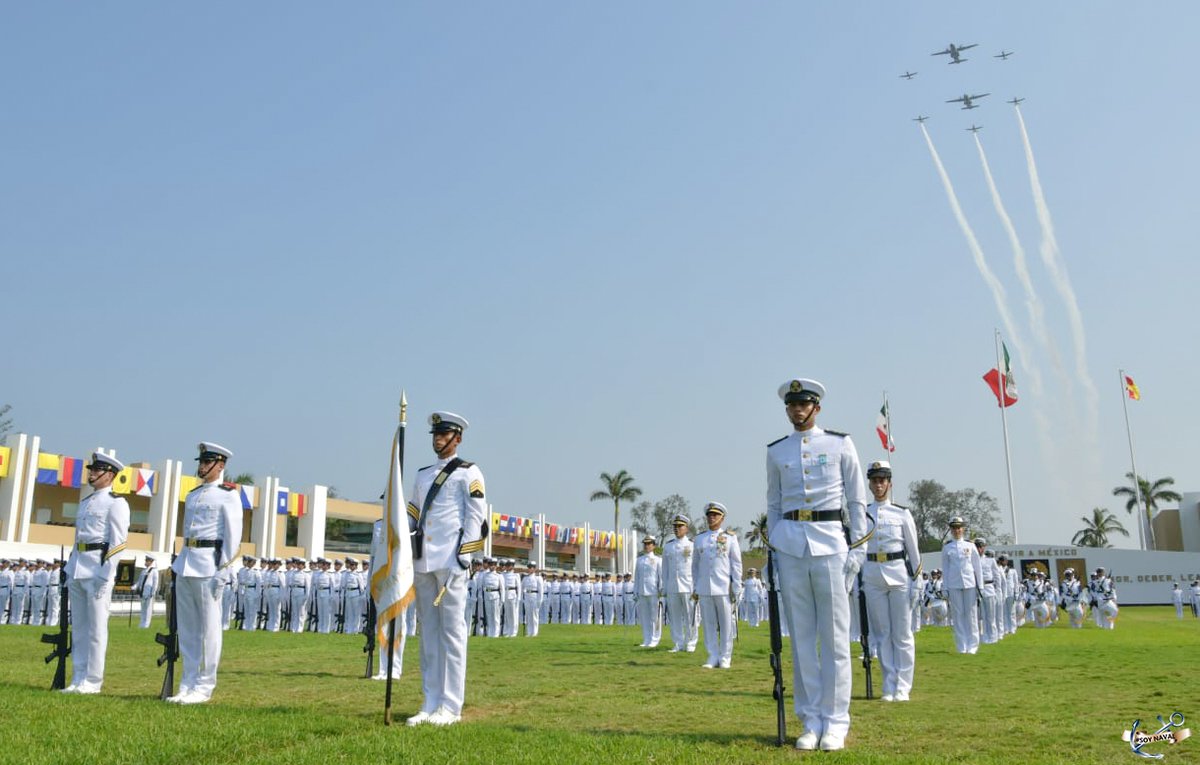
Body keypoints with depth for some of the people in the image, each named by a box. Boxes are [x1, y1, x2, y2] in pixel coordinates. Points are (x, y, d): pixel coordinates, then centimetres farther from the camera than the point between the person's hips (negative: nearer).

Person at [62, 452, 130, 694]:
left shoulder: (116, 502, -6)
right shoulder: (85, 502, 19)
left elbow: (118, 542, -12)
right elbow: (77, 537, 22)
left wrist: (105, 576, -17)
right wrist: (70, 571, 15)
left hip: (98, 569, -8)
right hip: (77, 569, 8)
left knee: (96, 628, -2)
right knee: (78, 627, 11)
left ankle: (92, 681, 4)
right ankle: (78, 678, 18)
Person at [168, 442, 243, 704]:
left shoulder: (228, 495, -5)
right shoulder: (192, 495, 17)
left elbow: (233, 536, -9)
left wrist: (222, 572, -14)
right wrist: (179, 565, 16)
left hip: (209, 565, -8)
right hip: (185, 563, 8)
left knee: (209, 627, -2)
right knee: (187, 628, 11)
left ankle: (204, 687, 4)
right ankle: (188, 684, 19)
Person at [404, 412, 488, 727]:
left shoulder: (468, 473, 3)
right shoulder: (423, 475, 20)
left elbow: (475, 516, -4)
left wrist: (463, 555, -11)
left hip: (450, 560, -6)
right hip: (422, 560, 6)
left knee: (452, 630, -3)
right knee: (429, 631, 8)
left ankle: (450, 707, 1)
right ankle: (430, 706, 14)